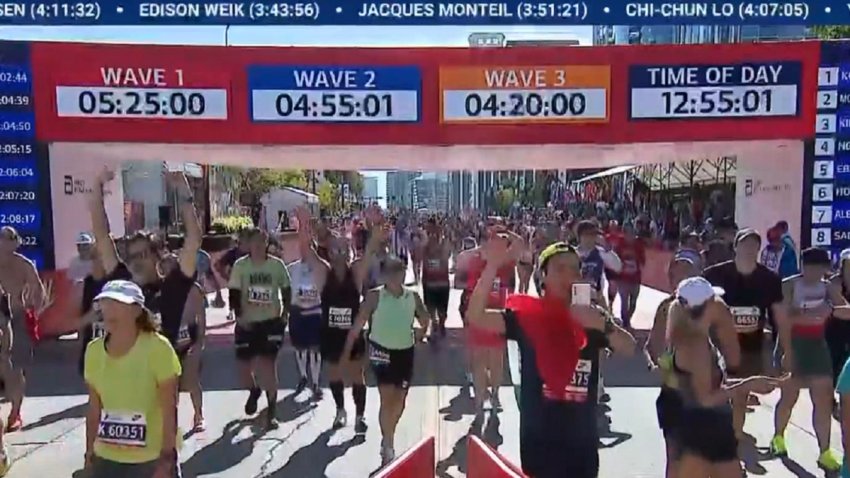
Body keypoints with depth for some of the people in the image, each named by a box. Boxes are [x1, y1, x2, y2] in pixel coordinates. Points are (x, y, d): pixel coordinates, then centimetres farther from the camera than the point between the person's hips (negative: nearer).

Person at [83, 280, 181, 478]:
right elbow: (94, 408, 7)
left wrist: (166, 458, -15)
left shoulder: (157, 348, -18)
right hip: (107, 460, 5)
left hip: (152, 460, -5)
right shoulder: (94, 351, -1)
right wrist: (90, 454, 9)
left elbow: (169, 410, -15)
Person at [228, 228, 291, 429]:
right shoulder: (240, 265, -4)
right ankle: (254, 390, 42)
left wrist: (284, 314, 0)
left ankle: (271, 413, 2)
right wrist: (239, 316, -18)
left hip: (271, 322, -1)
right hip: (247, 323, 1)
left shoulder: (276, 264, -1)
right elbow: (234, 293, -7)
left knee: (269, 365, -8)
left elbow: (286, 290, 9)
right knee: (244, 366, 6)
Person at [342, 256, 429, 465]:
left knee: (400, 400, 13)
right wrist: (346, 352, -8)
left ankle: (388, 439, 37)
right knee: (387, 398, -12)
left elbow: (424, 318, 16)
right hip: (382, 350, -4)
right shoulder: (375, 296, -10)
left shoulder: (413, 296, -1)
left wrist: (422, 329, -1)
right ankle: (388, 448, -1)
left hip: (405, 351, 4)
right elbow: (357, 325, -8)